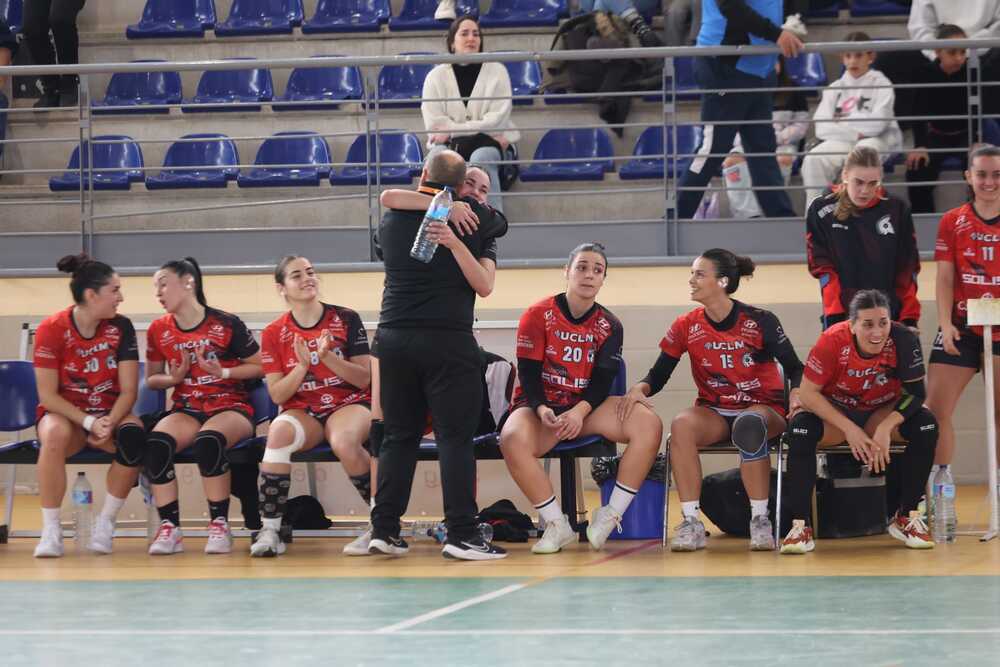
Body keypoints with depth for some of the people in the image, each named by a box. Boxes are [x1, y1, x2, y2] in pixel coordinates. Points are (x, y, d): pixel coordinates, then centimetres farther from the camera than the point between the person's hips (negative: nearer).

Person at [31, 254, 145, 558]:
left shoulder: (121, 327, -5)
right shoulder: (52, 329, -12)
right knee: (54, 434, -38)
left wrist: (109, 424, -24)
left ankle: (105, 524, -16)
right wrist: (88, 422, -24)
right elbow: (47, 394, -12)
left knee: (133, 436, -33)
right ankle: (50, 530, -27)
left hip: (110, 414, 2)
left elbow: (128, 390, -5)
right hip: (64, 412, -2)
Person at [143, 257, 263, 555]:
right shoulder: (159, 331, 7)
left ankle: (220, 525, -24)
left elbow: (260, 367, 2)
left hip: (231, 408, -3)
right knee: (156, 442, -30)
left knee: (208, 441, -38)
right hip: (186, 410, 4)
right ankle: (169, 528, -23)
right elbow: (151, 379, 18)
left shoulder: (226, 325, -5)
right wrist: (174, 378, -3)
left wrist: (224, 372, -12)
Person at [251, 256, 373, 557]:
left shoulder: (345, 319, 1)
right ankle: (270, 530, -30)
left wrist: (327, 356, -17)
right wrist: (303, 366, -15)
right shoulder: (274, 333, 4)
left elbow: (364, 379, -2)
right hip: (302, 410, 1)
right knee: (279, 433, -35)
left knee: (344, 441, -37)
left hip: (349, 404, -1)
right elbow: (277, 394, 2)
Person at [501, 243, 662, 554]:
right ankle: (557, 525, -25)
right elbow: (528, 373, -8)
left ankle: (611, 516, -18)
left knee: (649, 424, -22)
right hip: (540, 405, -3)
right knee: (512, 439, -38)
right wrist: (542, 410, -27)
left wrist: (580, 411, -23)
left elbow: (603, 380, -3)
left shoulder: (609, 326, 5)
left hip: (587, 407, 3)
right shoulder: (538, 315, -4)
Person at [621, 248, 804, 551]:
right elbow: (658, 375, 4)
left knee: (750, 425, -39)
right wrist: (640, 388, -18)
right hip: (714, 413, 3)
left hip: (764, 409, -3)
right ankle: (691, 522, -31)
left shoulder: (759, 322, -8)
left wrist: (797, 394, -25)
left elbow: (795, 369, -4)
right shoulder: (686, 327, 1)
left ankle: (760, 521, -30)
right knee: (681, 424, -31)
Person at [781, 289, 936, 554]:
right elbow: (807, 393, -22)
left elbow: (915, 392, -17)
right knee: (801, 428, -31)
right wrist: (849, 429, -28)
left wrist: (887, 427, -32)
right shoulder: (833, 341, -27)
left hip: (883, 412, 2)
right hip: (834, 411, -1)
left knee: (926, 426, -25)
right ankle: (800, 526, -27)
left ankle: (906, 517, -10)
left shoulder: (903, 340, -25)